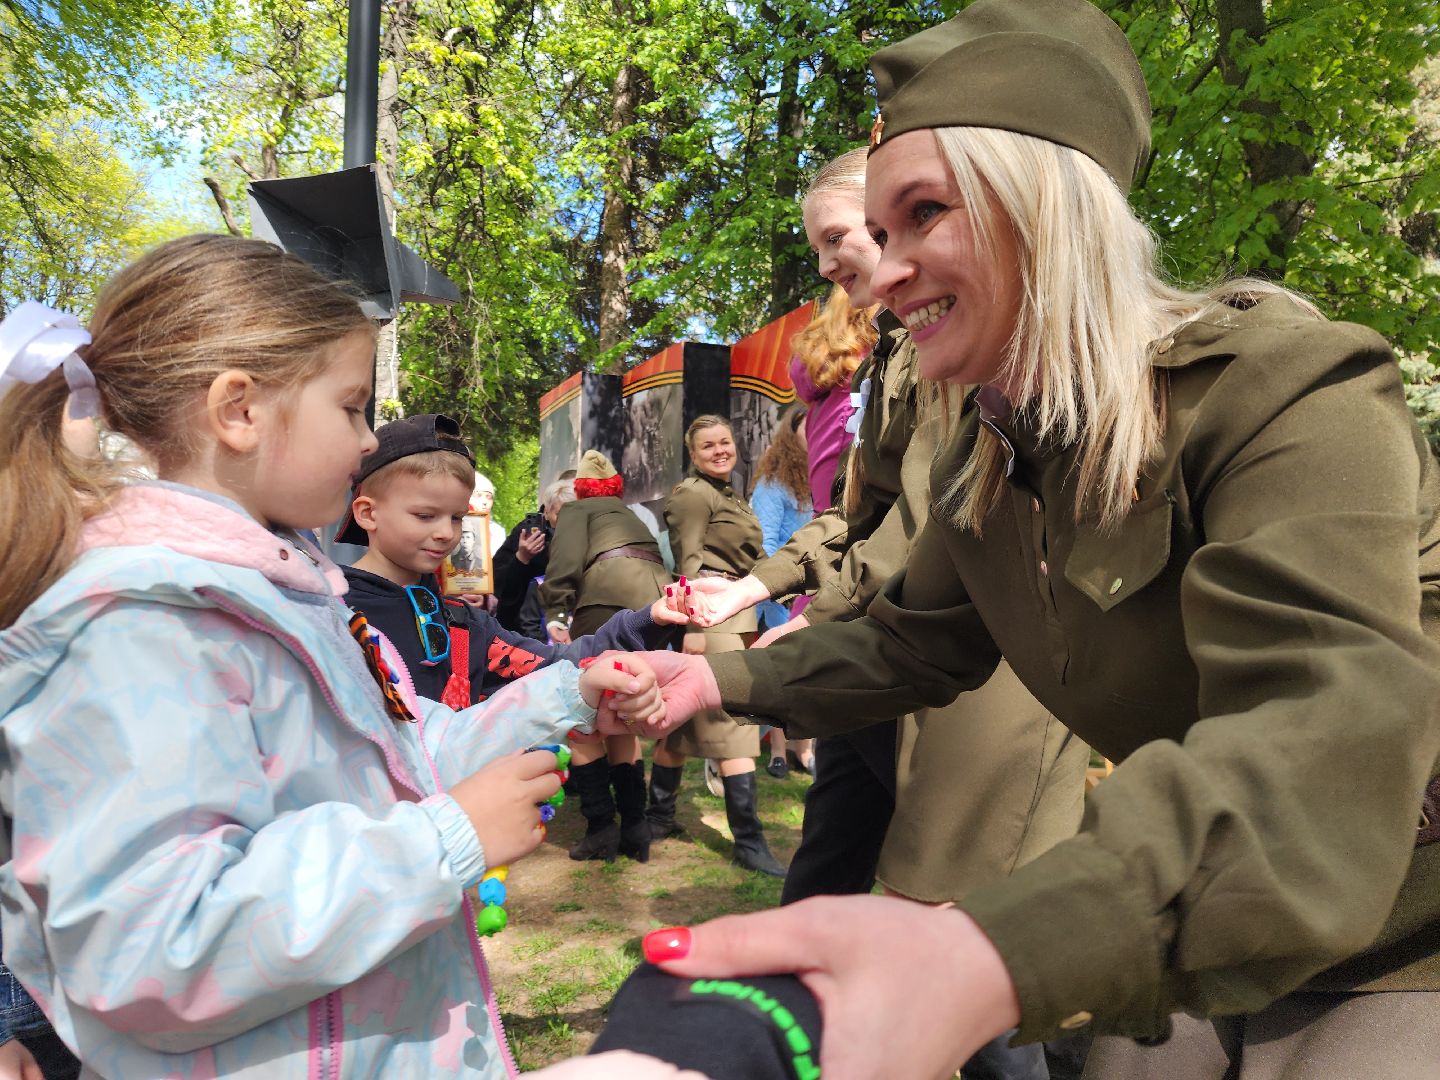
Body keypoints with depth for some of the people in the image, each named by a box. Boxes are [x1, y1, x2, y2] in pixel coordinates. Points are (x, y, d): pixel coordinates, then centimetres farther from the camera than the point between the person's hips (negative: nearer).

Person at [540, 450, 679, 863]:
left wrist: (556, 614, -7)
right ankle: (634, 828, 18)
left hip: (610, 600, -6)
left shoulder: (576, 509, 18)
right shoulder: (631, 516, 37)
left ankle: (601, 829, 6)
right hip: (660, 605, 7)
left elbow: (567, 558, -1)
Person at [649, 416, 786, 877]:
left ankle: (659, 818, 24)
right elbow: (688, 562, -15)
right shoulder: (692, 494, -7)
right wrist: (692, 624, -22)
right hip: (708, 611, -9)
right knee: (734, 718, -11)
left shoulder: (733, 497, 21)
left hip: (733, 611, 9)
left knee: (684, 717, 14)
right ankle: (748, 839, -9)